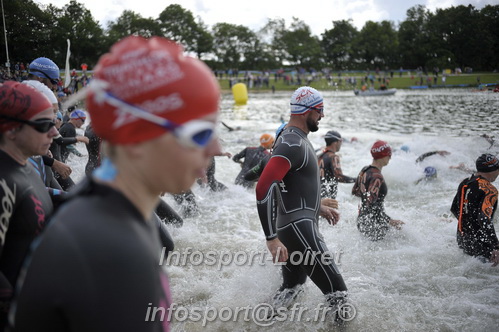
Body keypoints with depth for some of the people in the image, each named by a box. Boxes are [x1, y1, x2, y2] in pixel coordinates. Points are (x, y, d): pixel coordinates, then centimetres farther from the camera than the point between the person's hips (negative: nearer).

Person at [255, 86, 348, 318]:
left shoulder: (297, 138, 16)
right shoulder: (292, 143, -18)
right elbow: (264, 189, -28)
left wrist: (318, 208, 26)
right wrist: (272, 238, -30)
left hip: (299, 224, 11)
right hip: (298, 227, -11)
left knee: (289, 291, 20)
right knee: (337, 293, -8)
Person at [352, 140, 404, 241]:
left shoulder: (365, 170, 5)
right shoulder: (377, 177, -22)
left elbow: (354, 191, 18)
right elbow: (370, 204, -28)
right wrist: (390, 221, -27)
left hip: (361, 220, 10)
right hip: (373, 224, -10)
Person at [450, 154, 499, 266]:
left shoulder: (464, 183, 6)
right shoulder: (489, 190, -19)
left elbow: (454, 209, 17)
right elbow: (484, 220, -29)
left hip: (461, 239, 9)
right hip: (478, 243, -9)